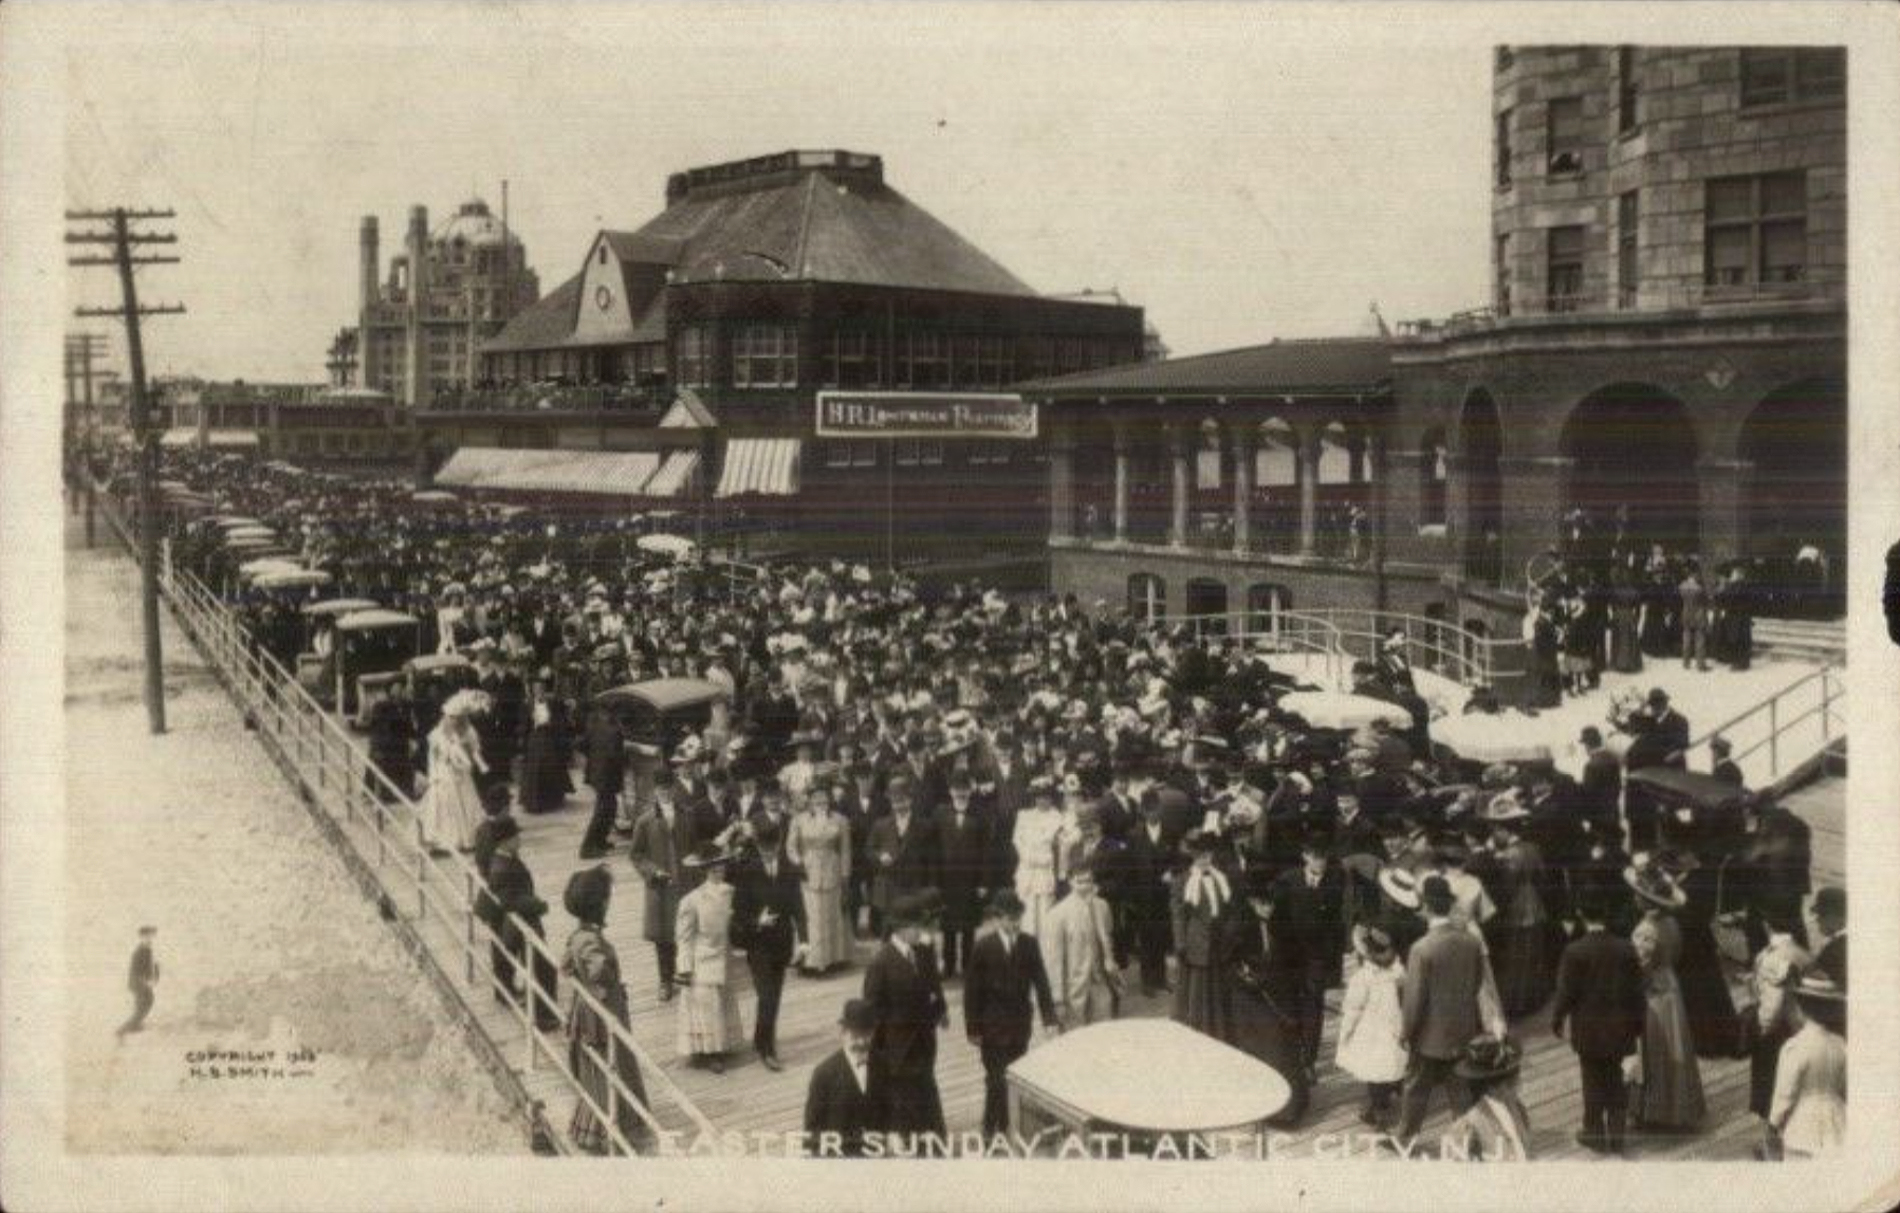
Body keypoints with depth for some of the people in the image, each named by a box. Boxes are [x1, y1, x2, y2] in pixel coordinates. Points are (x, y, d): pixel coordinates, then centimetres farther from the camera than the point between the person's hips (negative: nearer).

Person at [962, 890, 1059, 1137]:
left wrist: (1049, 1018, -5)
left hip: (1020, 1024, 3)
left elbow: (1041, 982, 2)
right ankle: (992, 1128, 11)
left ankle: (1006, 1127, 18)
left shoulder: (1029, 944, 0)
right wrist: (972, 1028, -7)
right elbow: (971, 989, -6)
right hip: (992, 1026, -3)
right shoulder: (983, 947, -8)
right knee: (996, 1078, -2)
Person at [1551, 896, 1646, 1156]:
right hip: (1619, 1026, 3)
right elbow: (1637, 989, 0)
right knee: (1615, 1080, 16)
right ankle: (1616, 1136, 21)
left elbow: (1566, 992, -13)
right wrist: (1638, 1022, 12)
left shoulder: (1575, 951, -17)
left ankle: (1595, 1135, 18)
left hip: (1588, 1029, -3)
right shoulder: (1626, 948, -7)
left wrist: (1557, 1019, 2)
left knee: (1594, 1082, 10)